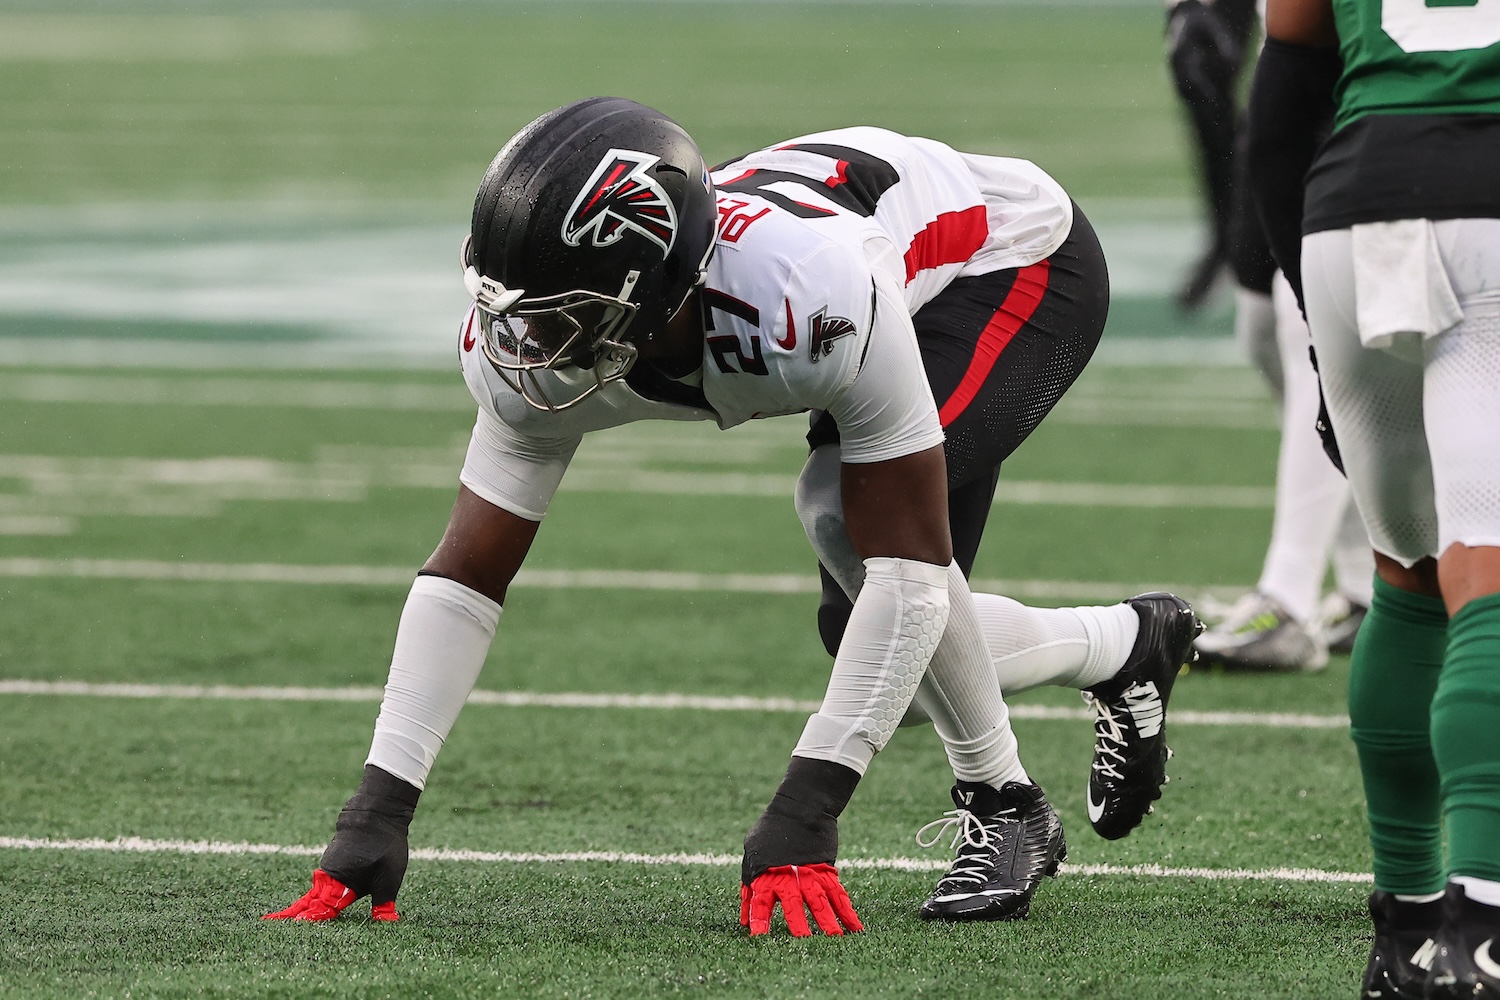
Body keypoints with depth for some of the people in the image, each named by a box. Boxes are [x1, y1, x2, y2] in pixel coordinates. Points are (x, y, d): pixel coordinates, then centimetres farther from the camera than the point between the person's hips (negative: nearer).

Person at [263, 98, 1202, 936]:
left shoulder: (809, 297, -46)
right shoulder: (537, 342, -27)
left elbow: (910, 573, -41)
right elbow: (463, 579, -19)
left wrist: (803, 811, -42)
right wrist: (376, 813, -26)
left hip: (1022, 264, -7)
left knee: (850, 516, -31)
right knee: (874, 644, 3)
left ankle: (1002, 805, -11)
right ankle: (1129, 646, 31)